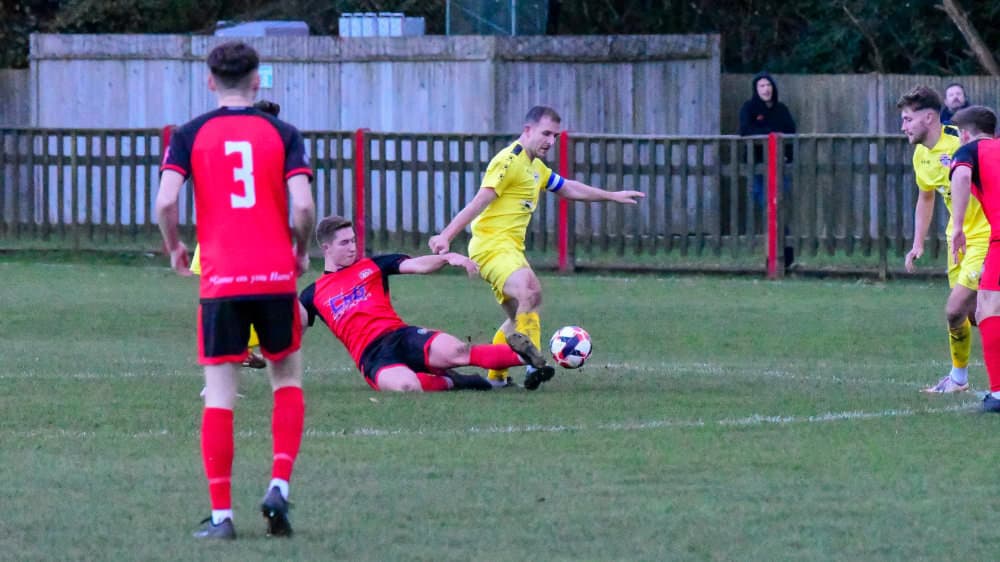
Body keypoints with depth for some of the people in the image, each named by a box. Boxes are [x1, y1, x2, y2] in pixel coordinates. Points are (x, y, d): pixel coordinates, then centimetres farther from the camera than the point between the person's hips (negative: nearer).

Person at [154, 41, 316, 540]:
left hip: (219, 279, 0)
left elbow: (166, 201, -9)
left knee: (219, 394, 3)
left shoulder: (190, 136, 3)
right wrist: (302, 251, 11)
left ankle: (220, 514, 0)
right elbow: (302, 205, -8)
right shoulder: (282, 134, 3)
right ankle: (279, 486, 0)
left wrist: (174, 249, 10)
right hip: (275, 275, 0)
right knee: (287, 380, 17)